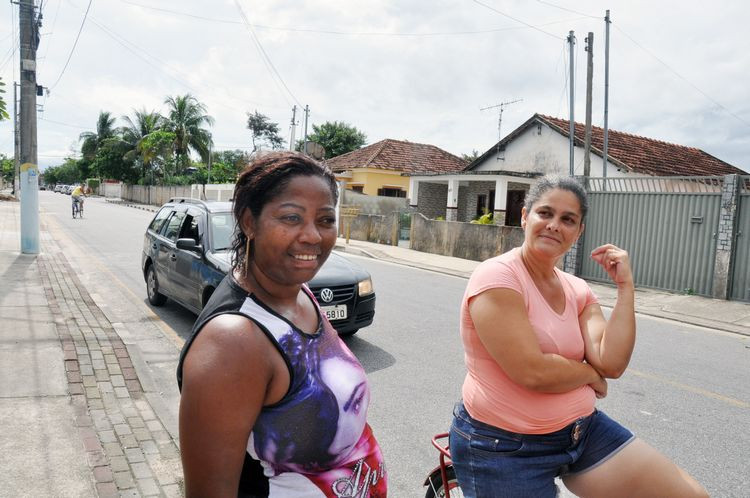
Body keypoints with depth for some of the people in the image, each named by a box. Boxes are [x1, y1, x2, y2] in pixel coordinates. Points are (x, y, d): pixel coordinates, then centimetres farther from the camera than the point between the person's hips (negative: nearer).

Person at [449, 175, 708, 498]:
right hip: (504, 447, -6)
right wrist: (590, 373, -7)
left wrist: (625, 286, -9)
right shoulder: (496, 277, -17)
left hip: (582, 429, 6)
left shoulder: (577, 290, 4)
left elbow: (612, 364, -9)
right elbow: (533, 372, -25)